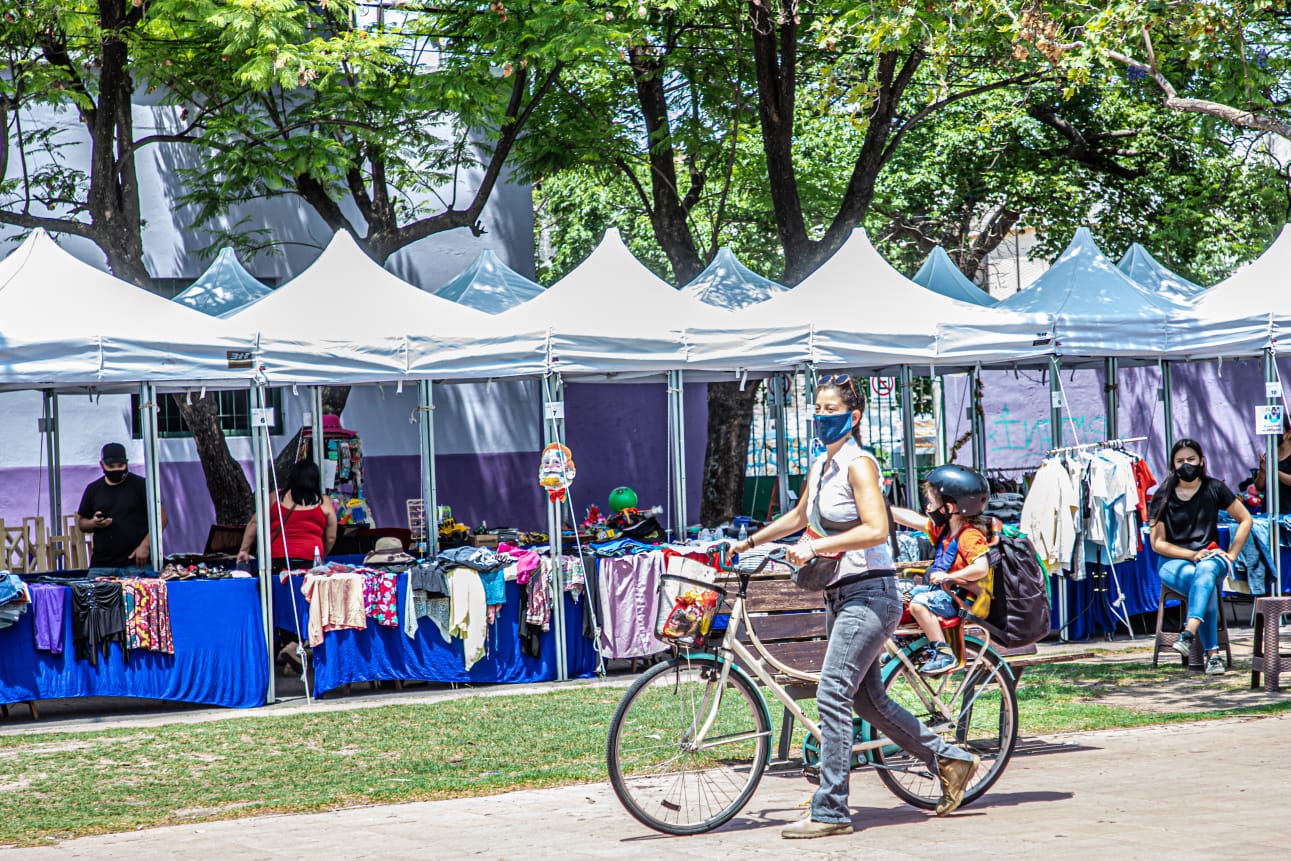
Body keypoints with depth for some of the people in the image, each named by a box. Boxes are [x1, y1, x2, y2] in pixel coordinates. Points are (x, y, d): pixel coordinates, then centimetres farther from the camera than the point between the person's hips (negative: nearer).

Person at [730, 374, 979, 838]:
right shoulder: (820, 466, 13)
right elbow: (798, 517, 31)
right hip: (841, 594, 9)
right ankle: (950, 760, 25)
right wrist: (748, 542, 30)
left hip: (869, 594, -9)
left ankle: (830, 811, -10)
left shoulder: (858, 463, -13)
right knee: (869, 700, 13)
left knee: (832, 694, -13)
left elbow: (875, 530, -22)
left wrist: (815, 546, -23)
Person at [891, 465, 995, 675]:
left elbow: (981, 568, -32)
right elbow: (912, 519, 14)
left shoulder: (970, 536, -21)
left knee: (919, 603, -27)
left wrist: (949, 576, -32)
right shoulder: (945, 529, 8)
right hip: (948, 592, 10)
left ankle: (944, 654, -24)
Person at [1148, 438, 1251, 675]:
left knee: (1206, 570, -38)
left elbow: (1245, 520, 11)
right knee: (1207, 587, -34)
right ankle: (1212, 654, -39)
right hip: (1173, 561, -1)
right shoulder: (1163, 496, -1)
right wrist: (1193, 555, -12)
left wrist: (1230, 555, 0)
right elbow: (1157, 543, -1)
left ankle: (1189, 634, -57)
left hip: (1210, 556, 1)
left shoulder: (1214, 489, 4)